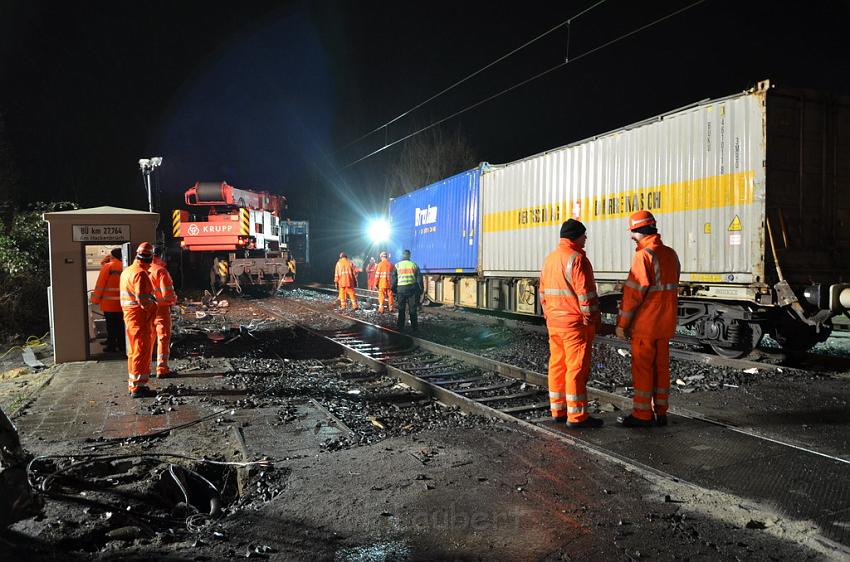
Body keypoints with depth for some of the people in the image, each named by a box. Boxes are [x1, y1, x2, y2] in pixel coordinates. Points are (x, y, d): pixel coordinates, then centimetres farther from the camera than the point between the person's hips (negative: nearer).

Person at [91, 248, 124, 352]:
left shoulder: (108, 266, -9)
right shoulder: (123, 266, 5)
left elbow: (100, 283, -9)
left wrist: (95, 299, -4)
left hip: (109, 302, -5)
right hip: (121, 302, 5)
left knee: (111, 325, 1)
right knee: (120, 324, 11)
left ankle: (111, 345, 5)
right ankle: (121, 345, 15)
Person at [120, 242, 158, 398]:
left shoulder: (127, 271, 13)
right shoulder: (140, 274, -18)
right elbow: (143, 299, -24)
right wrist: (153, 306, -8)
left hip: (129, 316, 10)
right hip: (140, 318, -10)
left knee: (134, 351, 17)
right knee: (142, 352, -4)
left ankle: (133, 384, 26)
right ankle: (138, 387, -2)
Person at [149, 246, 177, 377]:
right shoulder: (161, 271, -15)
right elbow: (167, 293, -19)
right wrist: (174, 300, 1)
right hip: (161, 309, -6)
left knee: (148, 338, 16)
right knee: (163, 338, 3)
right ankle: (162, 369, 4)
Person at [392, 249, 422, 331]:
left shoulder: (397, 265, 6)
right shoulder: (414, 265, 5)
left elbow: (394, 278, 6)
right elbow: (419, 278, 4)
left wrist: (394, 289, 12)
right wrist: (420, 289, 8)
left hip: (401, 288, 1)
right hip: (412, 288, 0)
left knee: (401, 309, 8)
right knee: (413, 309, 5)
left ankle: (400, 326, 9)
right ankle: (414, 327, 7)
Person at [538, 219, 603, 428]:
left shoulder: (549, 258, 13)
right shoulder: (576, 258, -13)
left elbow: (543, 292, 16)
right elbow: (585, 293, -17)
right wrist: (593, 318, -10)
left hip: (554, 323, 8)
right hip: (576, 324, -8)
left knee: (557, 365, 12)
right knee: (577, 368, -3)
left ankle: (558, 410, 19)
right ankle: (576, 416, 1)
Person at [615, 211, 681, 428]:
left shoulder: (643, 256, -16)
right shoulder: (671, 254, 9)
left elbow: (633, 293, -18)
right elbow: (671, 287, 13)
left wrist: (621, 323, -12)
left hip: (645, 322, -8)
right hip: (666, 321, 8)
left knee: (642, 367, 1)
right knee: (661, 366, 13)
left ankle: (642, 415, 7)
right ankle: (660, 412, 20)